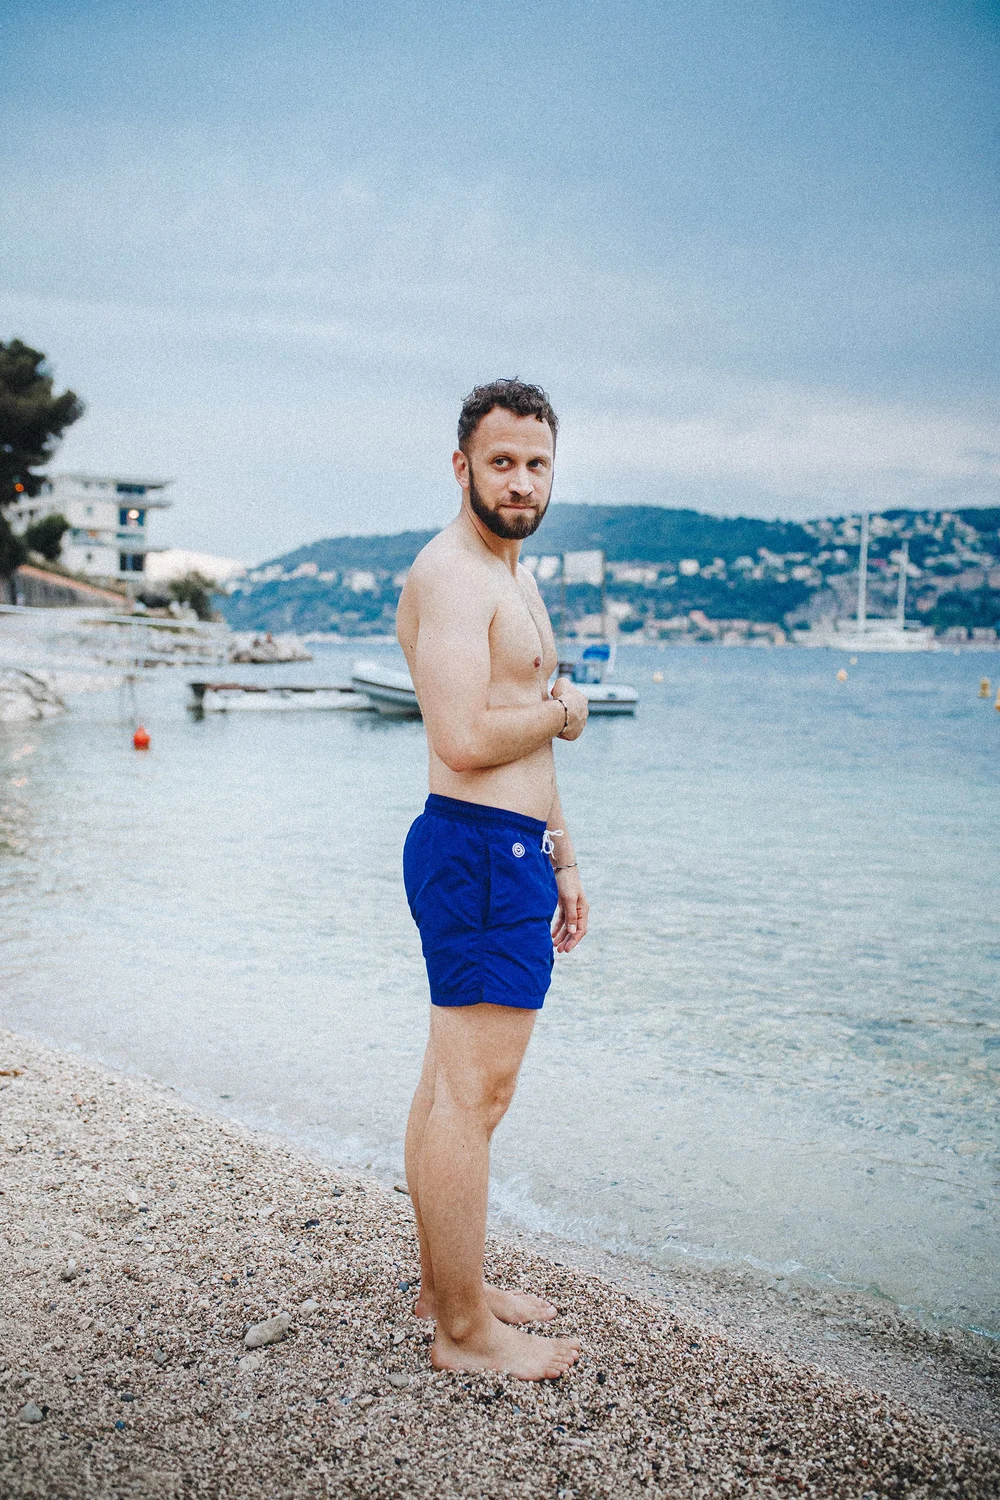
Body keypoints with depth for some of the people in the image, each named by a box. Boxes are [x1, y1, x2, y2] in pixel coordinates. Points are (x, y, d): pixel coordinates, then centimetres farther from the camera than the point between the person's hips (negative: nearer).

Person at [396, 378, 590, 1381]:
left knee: (451, 1082, 17)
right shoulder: (449, 573, -13)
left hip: (508, 853, 11)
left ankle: (444, 1281, 30)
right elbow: (465, 740, -24)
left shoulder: (509, 577, 21)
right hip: (478, 854, -11)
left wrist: (561, 856, 24)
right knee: (474, 1096, -4)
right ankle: (464, 1332, 8)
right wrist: (562, 711, -7)